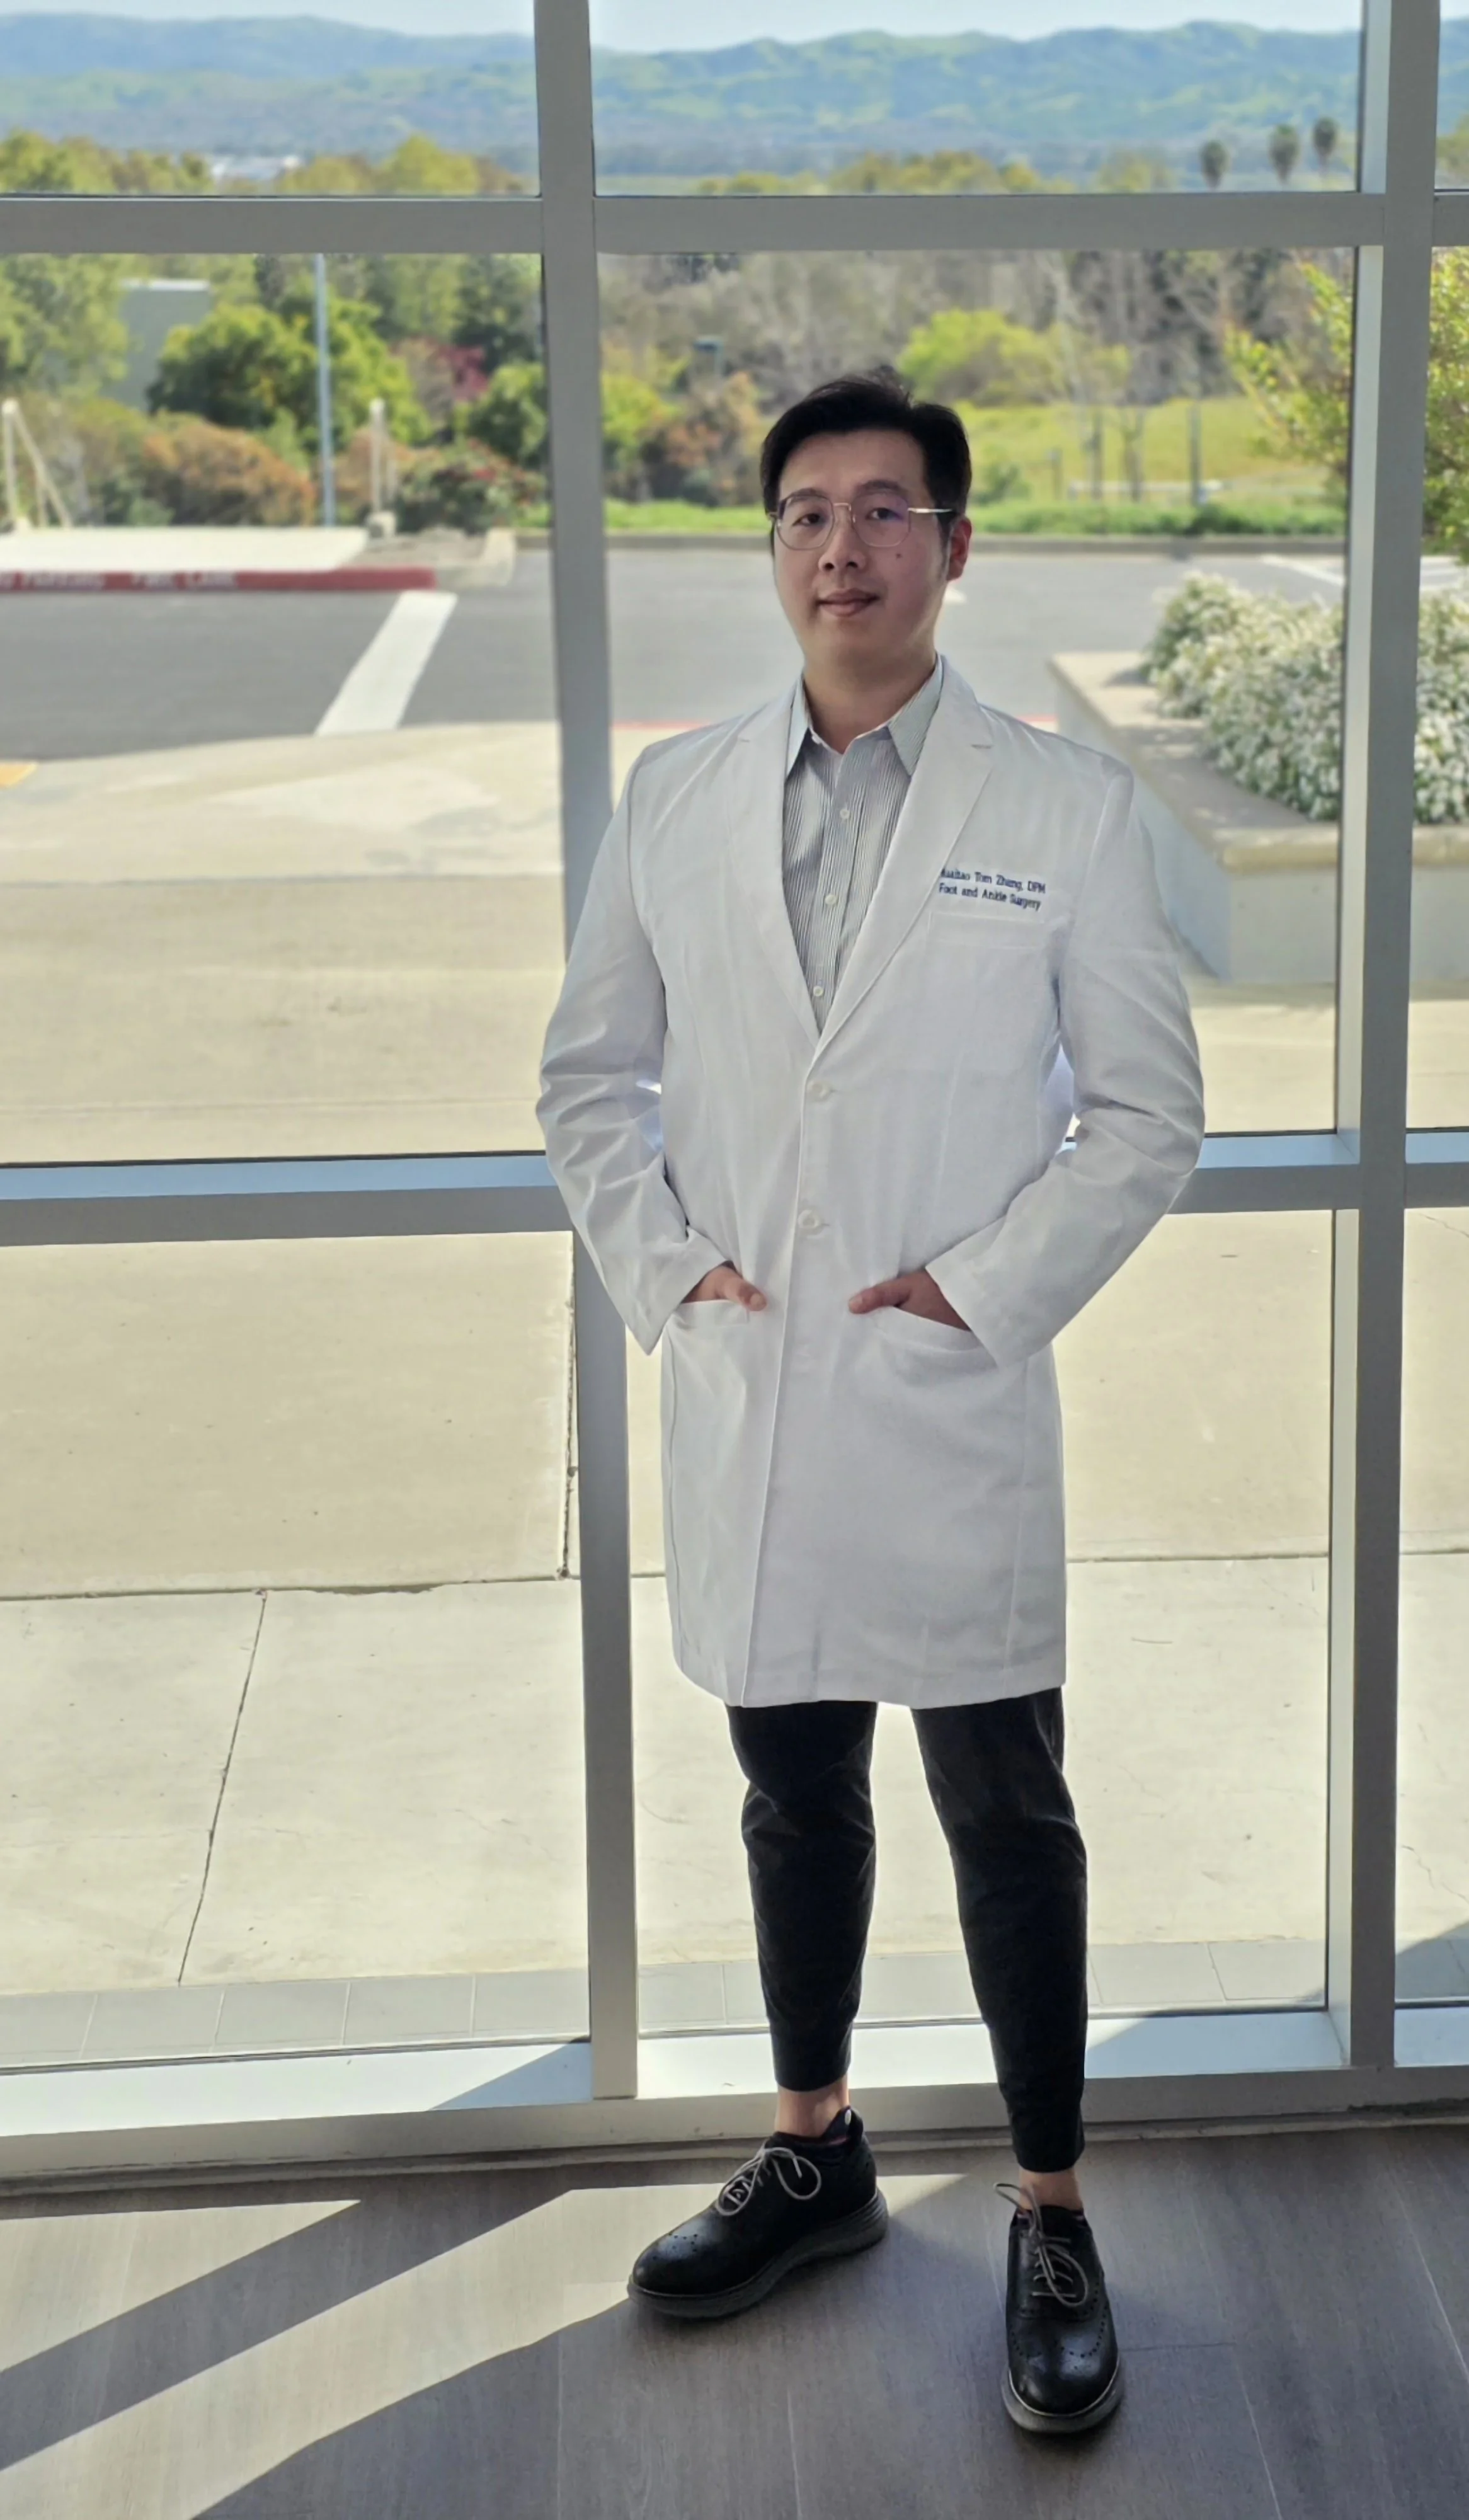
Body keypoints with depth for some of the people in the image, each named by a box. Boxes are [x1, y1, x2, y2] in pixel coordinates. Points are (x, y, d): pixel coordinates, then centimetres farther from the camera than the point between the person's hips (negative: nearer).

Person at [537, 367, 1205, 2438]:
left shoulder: (1066, 808, -3)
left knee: (1008, 1819, 4)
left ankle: (1051, 2221, 20)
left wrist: (984, 1289, -11)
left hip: (954, 1408, -3)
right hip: (744, 1404, 3)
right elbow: (591, 1074, 12)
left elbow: (1149, 1114, -2)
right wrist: (661, 1265, -2)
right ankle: (816, 2156, 35)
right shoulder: (675, 800, 5)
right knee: (795, 1798, 17)